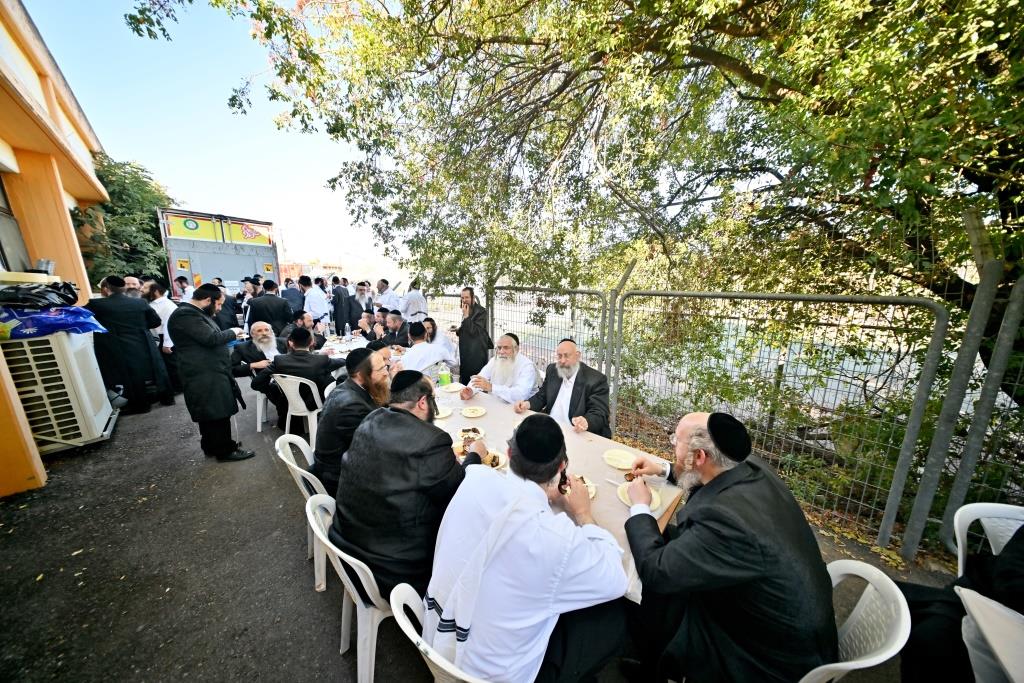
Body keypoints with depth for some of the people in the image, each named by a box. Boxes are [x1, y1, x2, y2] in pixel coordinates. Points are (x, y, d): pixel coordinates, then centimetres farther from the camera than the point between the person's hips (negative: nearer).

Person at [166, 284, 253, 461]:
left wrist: (229, 337, 11)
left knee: (212, 413, 19)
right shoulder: (186, 315, -18)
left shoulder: (194, 313, 17)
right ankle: (225, 450, 10)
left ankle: (212, 446, 31)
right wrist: (233, 333, -9)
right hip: (205, 375, -11)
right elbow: (211, 338, -24)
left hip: (209, 373, 11)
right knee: (219, 413, -2)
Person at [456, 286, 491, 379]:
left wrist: (466, 316, -18)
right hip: (465, 352, 8)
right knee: (464, 380, 11)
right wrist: (458, 330, 6)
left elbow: (475, 331, -19)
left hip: (476, 354, -8)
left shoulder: (481, 311, -11)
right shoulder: (467, 311, 14)